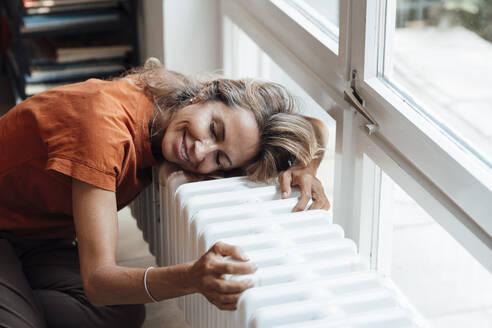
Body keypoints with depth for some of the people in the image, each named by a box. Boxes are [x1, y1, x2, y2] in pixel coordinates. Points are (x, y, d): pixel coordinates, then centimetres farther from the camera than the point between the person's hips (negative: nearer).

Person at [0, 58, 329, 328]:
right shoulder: (106, 126, -37)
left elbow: (315, 130, -5)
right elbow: (97, 280, -41)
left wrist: (303, 169, -28)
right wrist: (191, 279, -57)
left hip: (42, 238, 7)